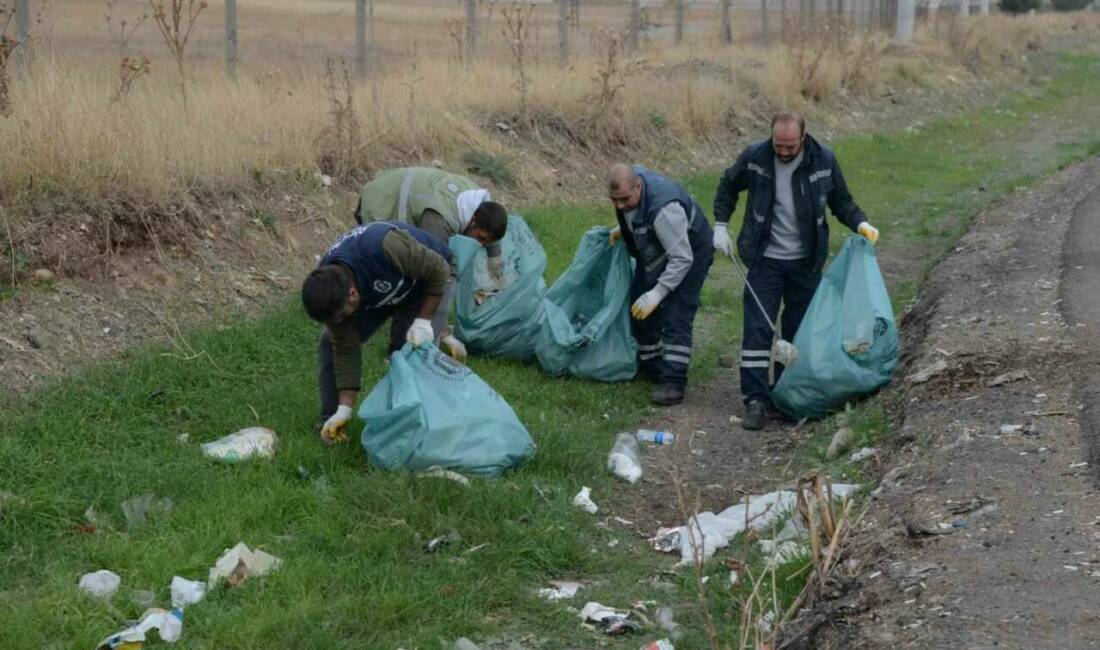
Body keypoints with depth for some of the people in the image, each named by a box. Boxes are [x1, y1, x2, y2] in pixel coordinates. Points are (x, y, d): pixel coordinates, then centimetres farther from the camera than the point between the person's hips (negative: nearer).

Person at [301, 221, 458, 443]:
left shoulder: (385, 247, -46)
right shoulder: (328, 291, -27)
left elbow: (439, 269, -29)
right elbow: (346, 349, -19)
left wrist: (423, 320, -28)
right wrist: (344, 410, -20)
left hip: (425, 282, -4)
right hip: (374, 293, 4)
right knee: (331, 343, -8)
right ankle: (330, 420, 5)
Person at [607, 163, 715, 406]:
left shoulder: (663, 208, -42)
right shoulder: (627, 181, -18)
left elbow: (682, 259, -38)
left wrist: (657, 294, -39)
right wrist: (622, 231, -3)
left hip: (689, 251, -9)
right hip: (653, 252, 9)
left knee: (676, 315, -18)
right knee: (640, 310, 13)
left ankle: (673, 382, -19)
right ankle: (651, 367, 28)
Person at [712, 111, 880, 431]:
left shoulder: (824, 159, -9)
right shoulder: (754, 157, -10)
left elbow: (841, 201, 5)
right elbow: (728, 187, 9)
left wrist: (859, 223, -13)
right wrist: (721, 225, 2)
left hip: (806, 262, 2)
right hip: (765, 260, -1)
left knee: (798, 332, 10)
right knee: (757, 329, -8)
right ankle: (756, 401, -5)